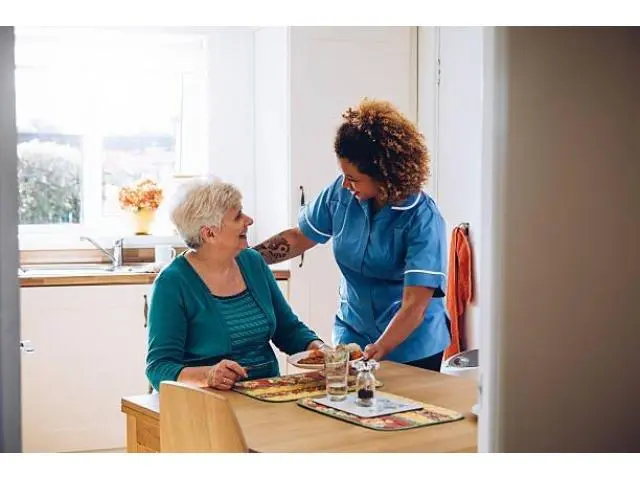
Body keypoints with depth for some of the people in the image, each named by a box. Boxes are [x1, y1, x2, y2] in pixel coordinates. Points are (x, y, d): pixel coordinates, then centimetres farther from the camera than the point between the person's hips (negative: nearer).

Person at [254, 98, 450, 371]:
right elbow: (298, 238, 6)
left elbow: (415, 306, -27)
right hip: (353, 336, 4)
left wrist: (378, 351, -38)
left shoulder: (422, 218, -22)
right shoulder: (341, 193, -9)